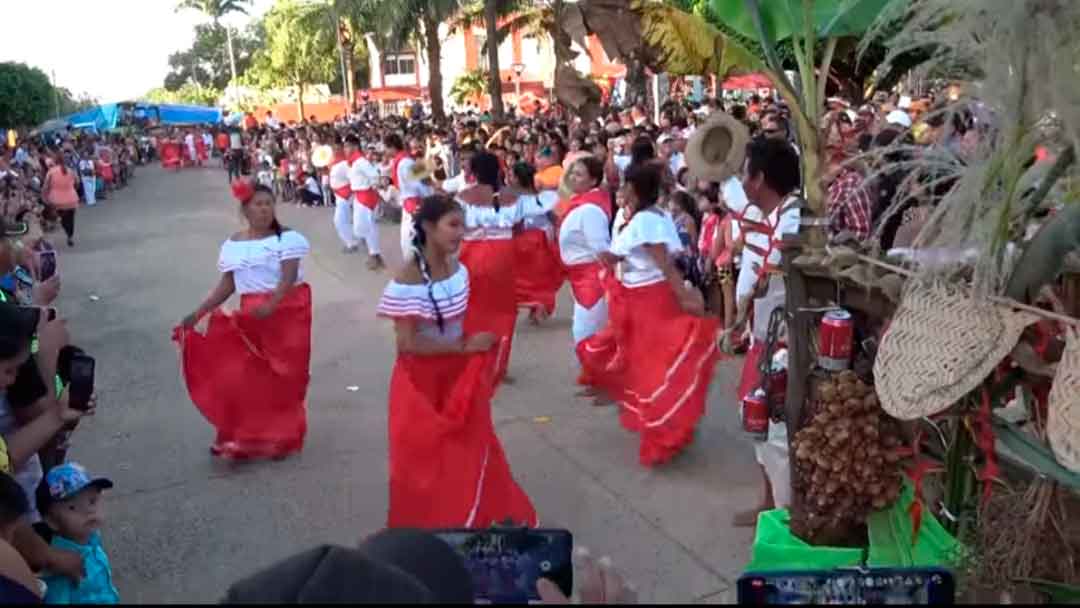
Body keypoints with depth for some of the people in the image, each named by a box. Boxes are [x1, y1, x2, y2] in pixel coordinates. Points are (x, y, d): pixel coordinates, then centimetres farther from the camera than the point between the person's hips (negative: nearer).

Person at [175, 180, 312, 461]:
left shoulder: (286, 238, -7)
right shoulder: (233, 244, 6)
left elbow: (289, 278, -18)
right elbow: (225, 287, 7)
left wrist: (270, 305, -34)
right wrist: (197, 314, -1)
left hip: (286, 314, -3)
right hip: (250, 317, 3)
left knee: (282, 378, 4)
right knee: (245, 377, 1)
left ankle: (281, 438, 17)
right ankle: (246, 437, 15)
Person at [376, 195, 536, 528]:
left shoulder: (458, 270, -2)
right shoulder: (408, 281, -23)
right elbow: (407, 343, -25)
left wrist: (474, 346, -4)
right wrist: (464, 347, -21)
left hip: (459, 375, 6)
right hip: (422, 382, -6)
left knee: (469, 450, 15)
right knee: (425, 459, 9)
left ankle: (472, 519, 35)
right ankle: (425, 528, 30)